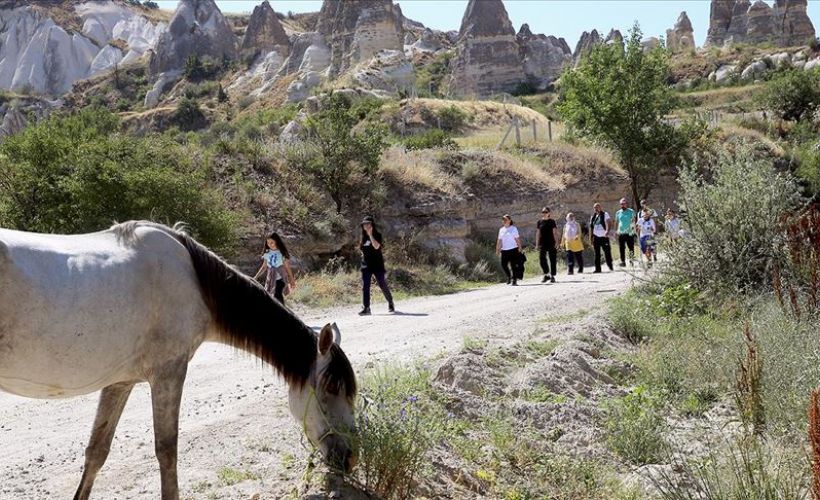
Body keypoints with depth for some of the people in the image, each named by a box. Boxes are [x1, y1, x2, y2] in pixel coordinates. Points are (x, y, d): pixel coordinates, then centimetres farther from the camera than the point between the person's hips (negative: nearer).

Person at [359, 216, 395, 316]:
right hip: (366, 265, 4)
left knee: (383, 285, 3)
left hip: (377, 264, -4)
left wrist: (370, 234, -23)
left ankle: (390, 303, 25)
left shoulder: (377, 235, -4)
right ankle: (366, 308, -9)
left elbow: (376, 246, -24)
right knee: (365, 287, -7)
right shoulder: (363, 237, 11)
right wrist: (360, 248, 7)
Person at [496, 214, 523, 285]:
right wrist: (497, 249, 10)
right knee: (503, 264, -1)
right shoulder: (501, 230, 13)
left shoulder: (513, 228, 2)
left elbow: (517, 239, 0)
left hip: (513, 249, -4)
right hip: (504, 250, 4)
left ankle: (514, 280, 4)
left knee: (513, 265, -4)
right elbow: (499, 240, 15)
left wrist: (519, 247, -7)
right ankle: (509, 276, 23)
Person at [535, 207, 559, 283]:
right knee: (541, 258, -9)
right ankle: (546, 275, 5)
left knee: (553, 260, 2)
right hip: (542, 243, 2)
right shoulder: (540, 222, 8)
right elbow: (537, 233, 11)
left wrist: (556, 242, -8)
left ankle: (552, 276, 10)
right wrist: (537, 244, 8)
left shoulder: (552, 221, 1)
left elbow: (555, 233, 0)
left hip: (551, 243, -2)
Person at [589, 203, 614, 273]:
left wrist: (607, 231, -29)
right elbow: (591, 227, 15)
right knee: (597, 254, 4)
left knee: (607, 251, -2)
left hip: (604, 236, -4)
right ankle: (597, 268, 8)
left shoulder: (605, 214, -1)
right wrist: (591, 238, 9)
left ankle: (610, 266, 11)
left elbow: (609, 223, -12)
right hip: (596, 237, 4)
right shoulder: (593, 217, 13)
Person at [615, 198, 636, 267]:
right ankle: (623, 262, 3)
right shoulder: (618, 213, 12)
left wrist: (632, 227, -16)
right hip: (621, 233, 2)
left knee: (631, 248, -1)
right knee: (622, 248, 0)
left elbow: (633, 221, -1)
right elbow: (616, 222, 17)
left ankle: (631, 261, 11)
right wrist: (615, 231, 12)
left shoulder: (631, 211, 3)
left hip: (630, 233, -2)